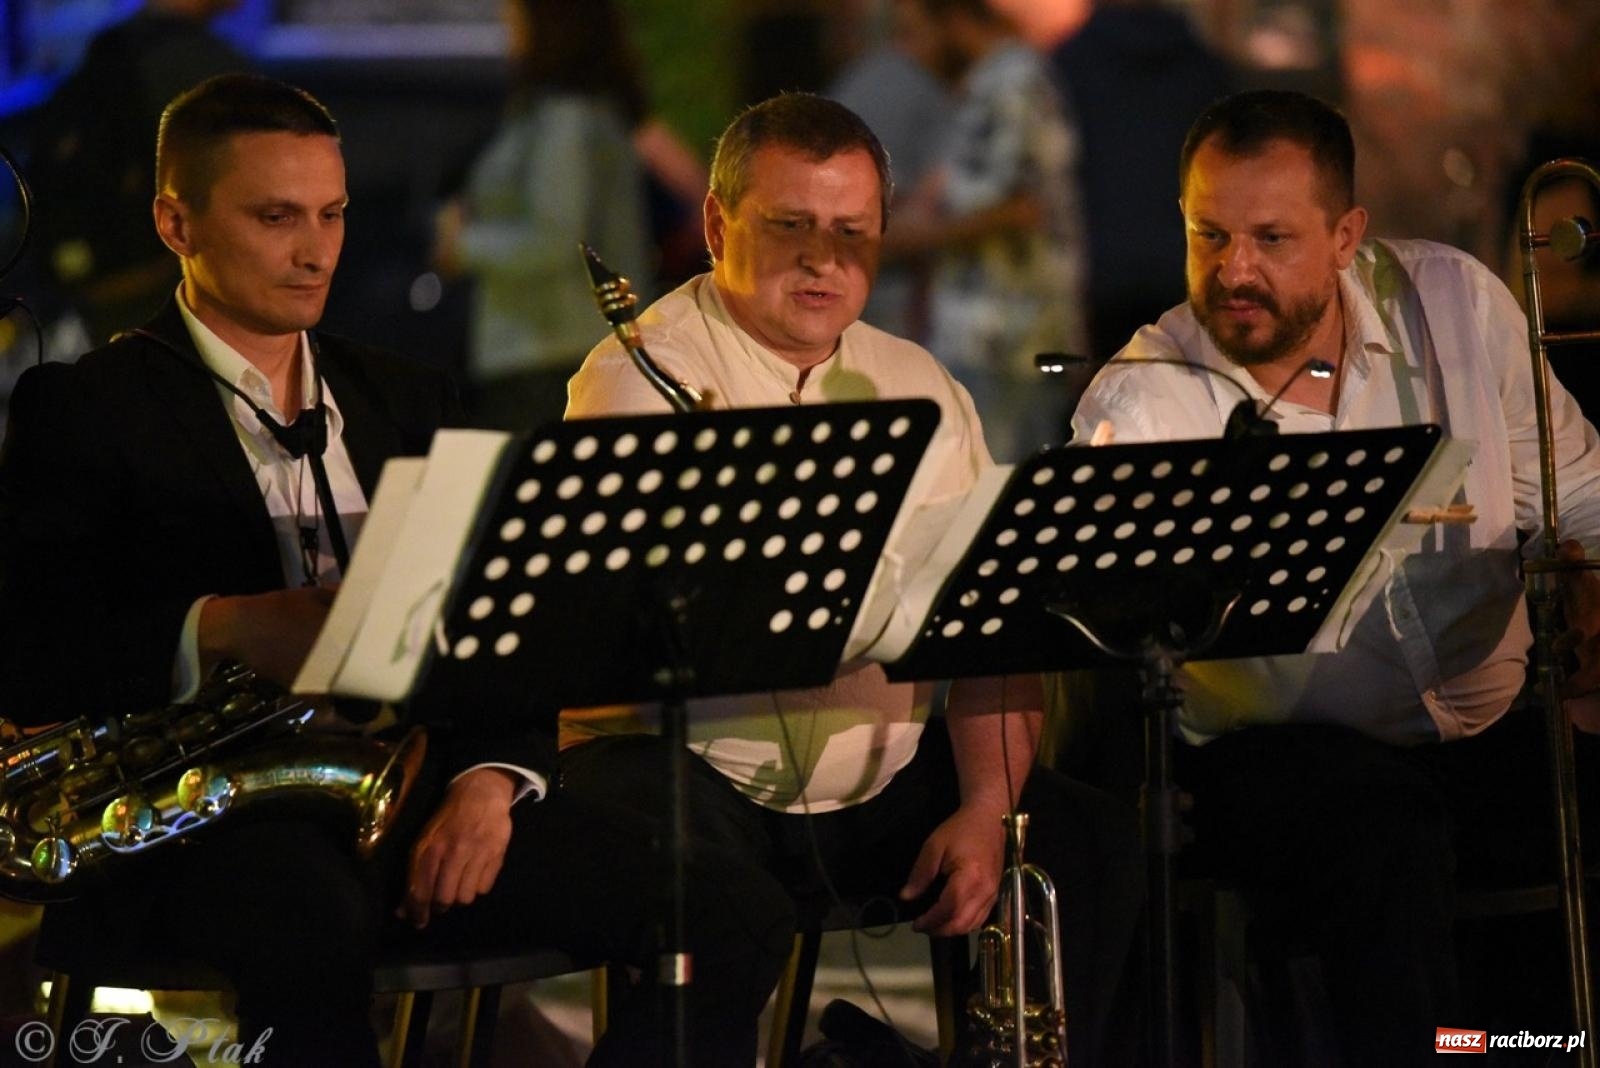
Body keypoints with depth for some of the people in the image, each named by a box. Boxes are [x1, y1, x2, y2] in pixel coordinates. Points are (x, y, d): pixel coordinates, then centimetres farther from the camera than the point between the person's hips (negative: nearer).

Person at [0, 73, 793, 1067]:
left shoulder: (409, 400, 22)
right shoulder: (83, 407, 4)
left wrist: (495, 777, -5)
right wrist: (222, 629, -22)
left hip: (419, 790, 6)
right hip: (197, 809, -6)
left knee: (736, 911, -15)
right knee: (312, 928, -43)